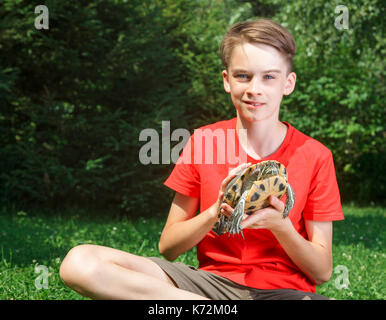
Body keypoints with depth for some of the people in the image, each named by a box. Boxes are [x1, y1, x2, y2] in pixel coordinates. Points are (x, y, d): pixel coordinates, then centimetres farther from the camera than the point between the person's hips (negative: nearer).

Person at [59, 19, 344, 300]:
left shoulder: (315, 157, 0)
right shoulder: (203, 141, 5)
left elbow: (322, 272, 1)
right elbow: (168, 247, 6)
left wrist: (279, 225, -18)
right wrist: (215, 213, -13)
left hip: (285, 288, -3)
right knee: (79, 262, -22)